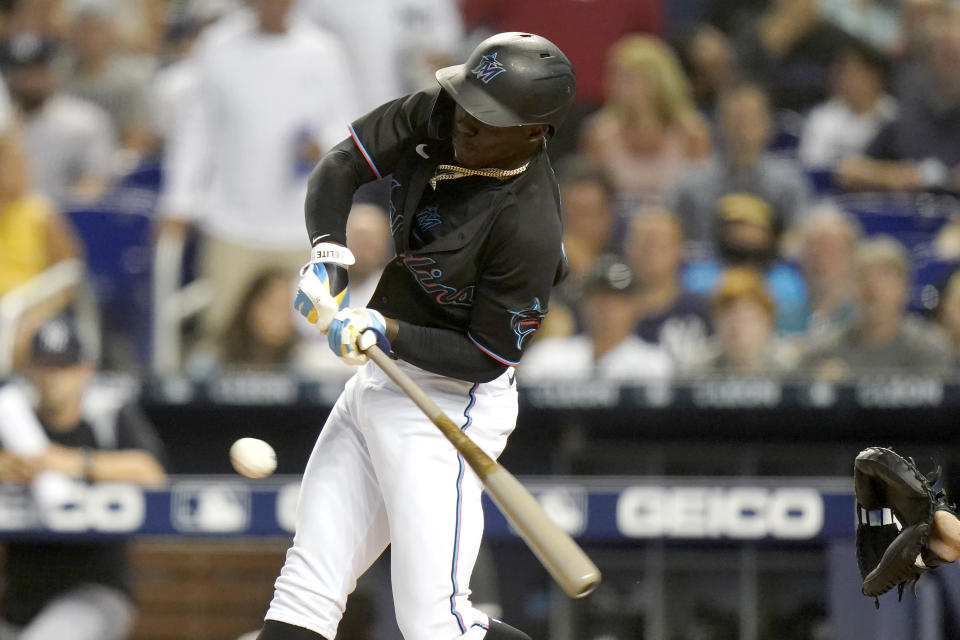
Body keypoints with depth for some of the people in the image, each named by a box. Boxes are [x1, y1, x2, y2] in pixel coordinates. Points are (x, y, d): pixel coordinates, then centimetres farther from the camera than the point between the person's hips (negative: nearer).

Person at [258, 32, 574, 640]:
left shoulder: (528, 226, -25)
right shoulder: (437, 116, -6)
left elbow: (486, 357, -19)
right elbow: (342, 165, 1)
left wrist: (386, 332, -27)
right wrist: (329, 254, -15)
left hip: (451, 400, -8)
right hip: (378, 382, 8)